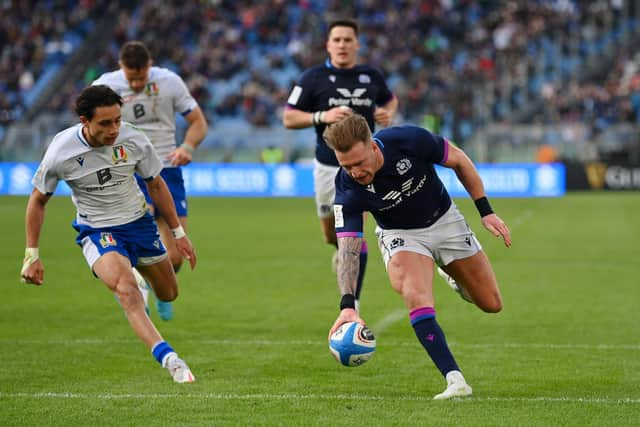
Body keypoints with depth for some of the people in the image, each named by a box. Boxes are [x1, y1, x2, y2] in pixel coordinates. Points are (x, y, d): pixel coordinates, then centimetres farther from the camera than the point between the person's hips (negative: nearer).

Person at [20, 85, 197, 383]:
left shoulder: (134, 140, -16)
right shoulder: (61, 152, -21)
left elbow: (156, 185, 3)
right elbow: (38, 200, -4)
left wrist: (178, 233, 8)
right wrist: (32, 255, -5)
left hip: (139, 222, 4)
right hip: (96, 232, -4)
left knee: (169, 293, 15)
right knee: (125, 288, -32)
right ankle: (166, 357, -42)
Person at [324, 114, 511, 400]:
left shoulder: (410, 140, -31)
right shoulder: (347, 191, -29)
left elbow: (459, 161, -12)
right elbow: (347, 248, -32)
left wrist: (486, 211, -10)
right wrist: (347, 305, -46)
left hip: (445, 220, 2)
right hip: (400, 234, -2)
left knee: (491, 304, 9)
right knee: (415, 296, -32)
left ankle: (453, 274, 42)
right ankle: (455, 381, -30)